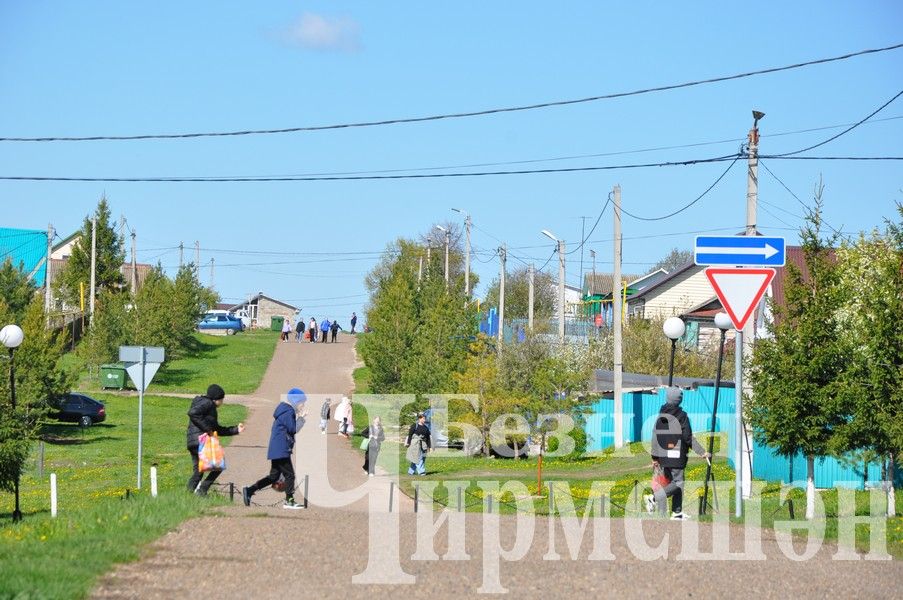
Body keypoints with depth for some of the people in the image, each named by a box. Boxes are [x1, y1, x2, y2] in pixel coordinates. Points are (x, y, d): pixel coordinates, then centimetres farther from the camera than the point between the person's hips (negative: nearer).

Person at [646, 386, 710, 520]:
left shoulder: (660, 416, 9)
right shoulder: (681, 415, -10)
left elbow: (655, 437, 11)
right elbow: (688, 437, -12)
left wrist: (655, 458, 17)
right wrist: (702, 452, -6)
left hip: (663, 457, 7)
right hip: (676, 456, -7)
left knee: (674, 482, 15)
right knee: (678, 482, -5)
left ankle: (677, 512, 15)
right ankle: (654, 498, -21)